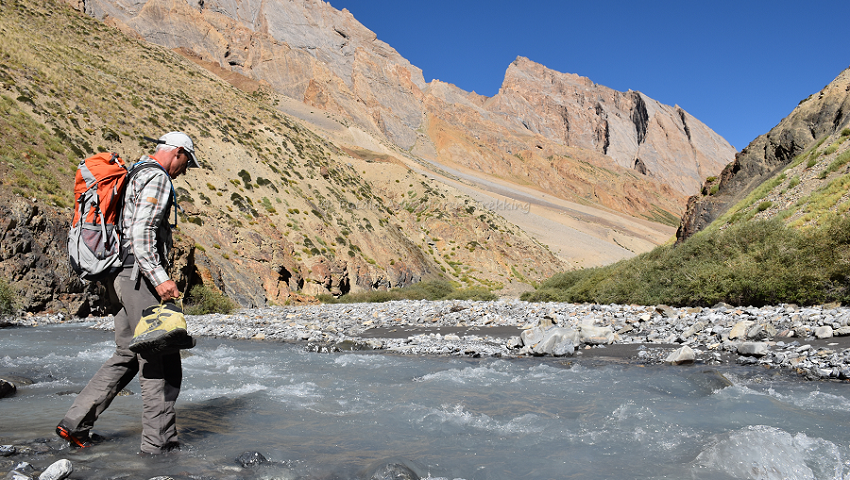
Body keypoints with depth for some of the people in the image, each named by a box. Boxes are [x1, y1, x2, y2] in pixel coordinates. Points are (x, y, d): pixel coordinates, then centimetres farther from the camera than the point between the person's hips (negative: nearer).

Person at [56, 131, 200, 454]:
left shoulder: (135, 175, 23)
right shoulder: (157, 177, -10)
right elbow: (142, 233, -22)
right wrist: (160, 278, -26)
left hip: (123, 278, 10)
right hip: (140, 276, -10)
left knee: (126, 356, 16)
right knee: (159, 360, -5)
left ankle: (75, 424, 18)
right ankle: (159, 441, 1)